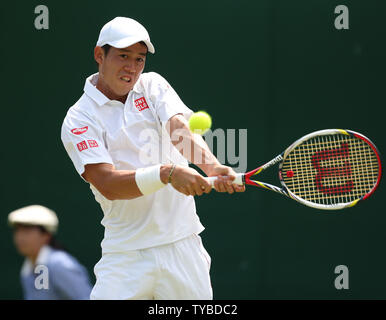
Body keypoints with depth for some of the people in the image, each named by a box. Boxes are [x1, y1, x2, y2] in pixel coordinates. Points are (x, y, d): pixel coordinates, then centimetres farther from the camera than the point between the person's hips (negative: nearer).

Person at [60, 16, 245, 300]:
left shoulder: (153, 85, 9)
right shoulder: (79, 119, -3)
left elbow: (179, 128, -10)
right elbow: (108, 185, -16)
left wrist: (212, 166, -31)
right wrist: (167, 173, -30)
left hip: (184, 243, 3)